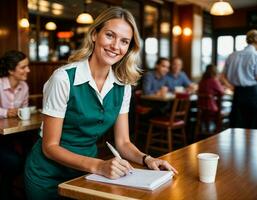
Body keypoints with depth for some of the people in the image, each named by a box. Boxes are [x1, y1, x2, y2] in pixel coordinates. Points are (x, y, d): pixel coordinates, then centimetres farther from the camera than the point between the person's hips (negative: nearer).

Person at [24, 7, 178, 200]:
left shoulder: (123, 85, -6)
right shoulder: (64, 78, -22)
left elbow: (122, 142, -1)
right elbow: (50, 146, -19)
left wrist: (145, 159, -20)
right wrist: (98, 166, -30)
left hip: (86, 173, 5)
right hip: (49, 177, -4)